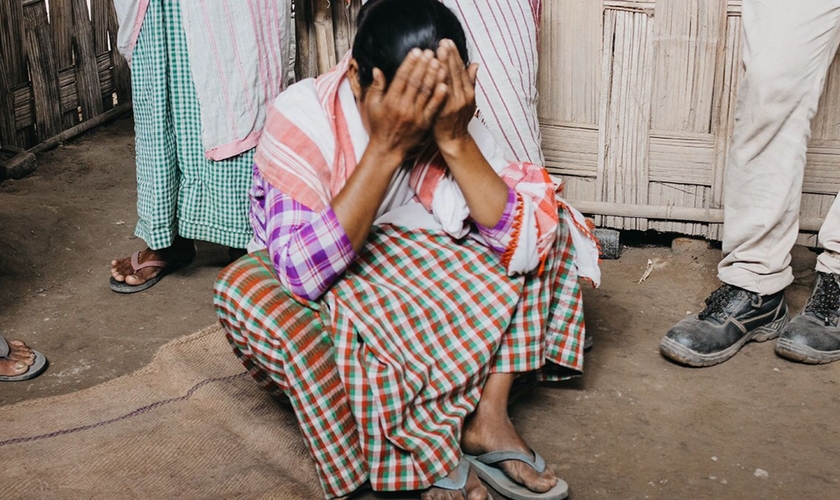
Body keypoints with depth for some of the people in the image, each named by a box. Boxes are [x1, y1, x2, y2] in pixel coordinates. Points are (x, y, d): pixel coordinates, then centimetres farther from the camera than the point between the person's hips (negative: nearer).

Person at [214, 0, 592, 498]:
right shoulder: (303, 116, -26)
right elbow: (304, 274, -37)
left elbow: (525, 246, -25)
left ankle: (489, 415, -17)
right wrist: (385, 149, -40)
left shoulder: (453, 119, -16)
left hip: (425, 292, 3)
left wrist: (455, 140, -34)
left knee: (545, 221, -12)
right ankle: (431, 458, -24)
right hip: (323, 300, -3)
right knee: (247, 290, -36)